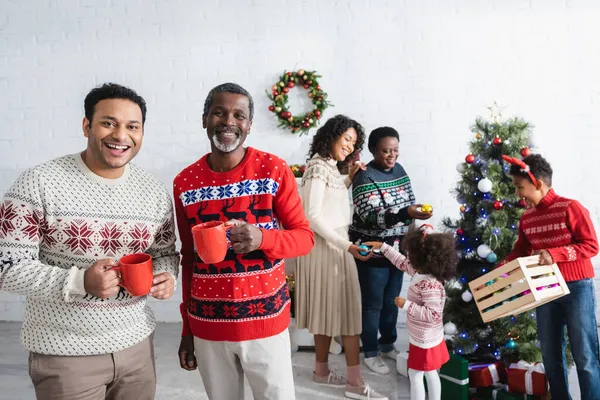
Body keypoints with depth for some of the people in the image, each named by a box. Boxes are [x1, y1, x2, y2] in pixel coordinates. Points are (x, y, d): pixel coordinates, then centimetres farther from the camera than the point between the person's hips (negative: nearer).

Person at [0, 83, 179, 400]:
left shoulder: (154, 192, 0)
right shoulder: (39, 184, -12)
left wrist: (165, 277, -13)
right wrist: (79, 281, -26)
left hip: (136, 343, 4)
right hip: (65, 352, -4)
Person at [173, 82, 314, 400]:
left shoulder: (275, 170, -7)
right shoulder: (185, 183, 0)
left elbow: (304, 238, -4)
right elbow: (188, 257, 7)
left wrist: (263, 238, -25)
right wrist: (186, 329, 10)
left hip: (265, 321, -2)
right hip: (206, 325, 2)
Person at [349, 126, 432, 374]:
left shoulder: (399, 170, 6)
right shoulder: (365, 177, -18)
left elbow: (408, 204, 15)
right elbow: (371, 216, -27)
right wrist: (407, 213, -38)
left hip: (397, 249, 7)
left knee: (392, 301, 18)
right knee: (373, 303, 6)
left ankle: (388, 345, 37)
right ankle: (370, 353, 22)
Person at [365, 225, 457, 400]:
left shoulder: (431, 285, -32)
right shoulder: (420, 272, -3)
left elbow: (432, 315, -33)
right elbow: (402, 262, 13)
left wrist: (406, 305, -29)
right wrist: (383, 247, 15)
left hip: (424, 341, -9)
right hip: (429, 339, 9)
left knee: (415, 376, 6)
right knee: (430, 374, 22)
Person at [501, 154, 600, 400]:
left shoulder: (570, 208, -13)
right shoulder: (526, 217, 5)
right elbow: (519, 251, 14)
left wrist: (554, 254, -25)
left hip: (577, 288, -6)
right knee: (550, 354, 14)